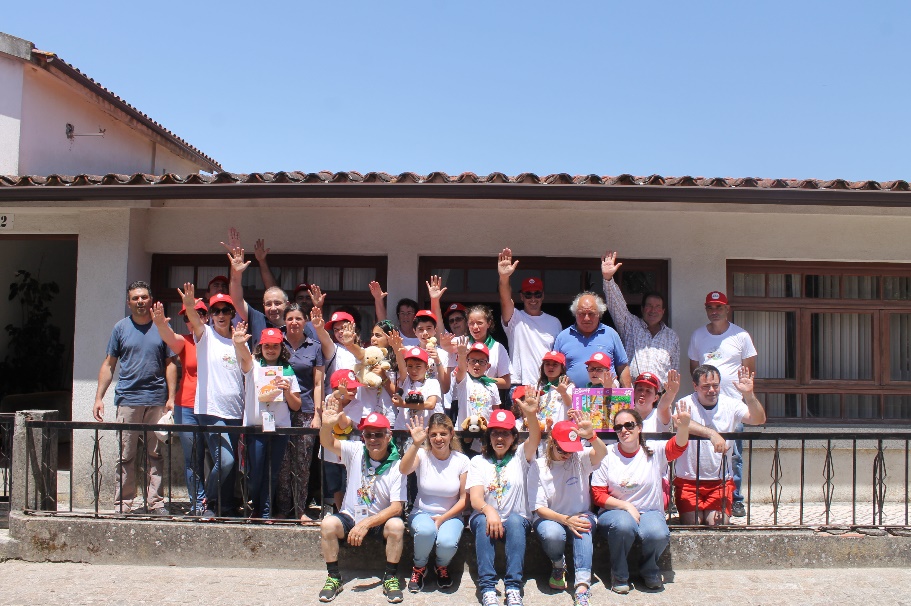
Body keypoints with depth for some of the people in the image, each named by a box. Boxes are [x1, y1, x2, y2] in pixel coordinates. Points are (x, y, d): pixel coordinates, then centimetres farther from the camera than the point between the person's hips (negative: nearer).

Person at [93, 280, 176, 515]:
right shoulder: (120, 328, 9)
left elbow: (170, 364, 6)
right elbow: (109, 364, 11)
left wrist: (171, 397, -2)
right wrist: (99, 397, 3)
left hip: (157, 400, 0)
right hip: (128, 399, 0)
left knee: (156, 454, 3)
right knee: (125, 456, 1)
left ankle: (155, 502, 10)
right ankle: (123, 504, 9)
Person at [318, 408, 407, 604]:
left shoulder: (396, 466, -13)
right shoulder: (356, 451, -6)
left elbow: (397, 507, -18)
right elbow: (328, 443, -17)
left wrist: (367, 523, -29)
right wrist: (327, 425, -40)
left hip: (380, 520, -1)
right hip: (350, 517, 2)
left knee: (397, 526, -32)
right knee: (327, 524, -27)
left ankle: (391, 578, -11)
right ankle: (333, 577, -8)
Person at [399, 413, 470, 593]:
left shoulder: (461, 460, -4)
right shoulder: (422, 455, -6)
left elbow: (464, 499, -1)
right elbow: (404, 470, -29)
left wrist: (442, 519, -14)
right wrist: (416, 444, -42)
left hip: (450, 515, 0)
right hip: (422, 513, 0)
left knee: (447, 543, -32)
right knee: (426, 530, -36)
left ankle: (442, 567, 7)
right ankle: (419, 568, -2)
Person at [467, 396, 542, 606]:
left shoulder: (520, 457, 6)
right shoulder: (478, 461, 6)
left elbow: (535, 439, -17)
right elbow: (475, 497, -9)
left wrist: (531, 414, -39)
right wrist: (488, 510, -34)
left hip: (516, 521, 0)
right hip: (485, 517, 0)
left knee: (515, 520, -34)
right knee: (482, 521, -33)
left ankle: (513, 588, -34)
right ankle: (487, 587, -34)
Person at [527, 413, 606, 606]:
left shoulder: (580, 458, -3)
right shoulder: (538, 467, -6)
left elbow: (601, 453, -27)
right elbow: (539, 507, -9)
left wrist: (591, 435, -51)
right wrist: (565, 520, -27)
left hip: (580, 515, 1)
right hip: (550, 517, 0)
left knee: (582, 527, -35)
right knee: (553, 535, -35)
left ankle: (582, 586, -40)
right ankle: (558, 565, 0)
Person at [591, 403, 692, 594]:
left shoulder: (653, 451, 1)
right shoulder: (607, 454, -1)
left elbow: (678, 447, -20)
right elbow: (598, 494, -2)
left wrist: (684, 426, -42)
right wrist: (626, 506, -16)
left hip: (649, 512, 1)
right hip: (615, 511, -1)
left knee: (658, 534, -33)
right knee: (624, 525, -37)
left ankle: (649, 569, 4)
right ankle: (619, 575, -8)